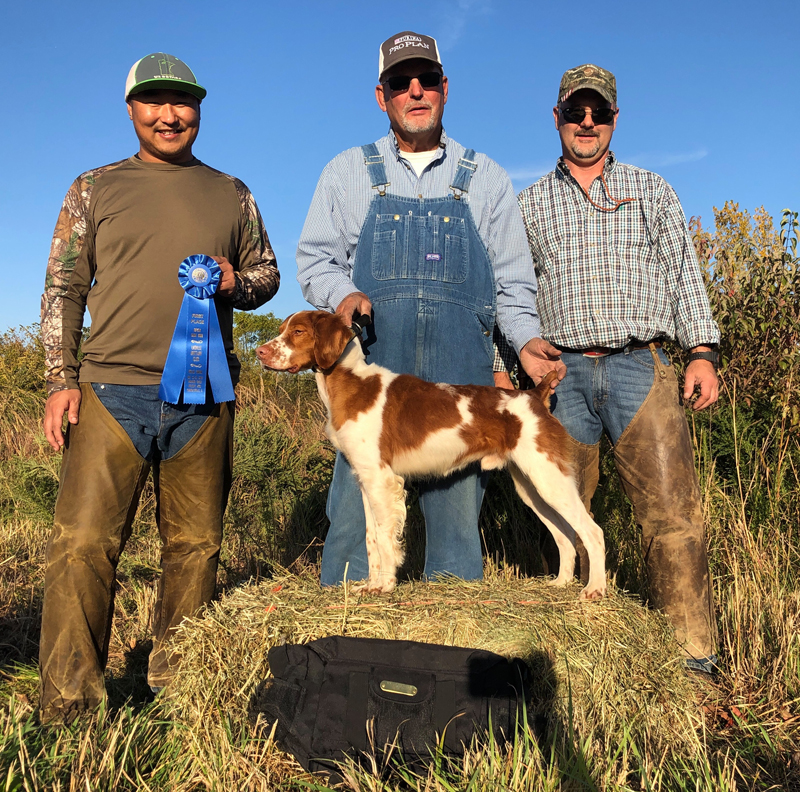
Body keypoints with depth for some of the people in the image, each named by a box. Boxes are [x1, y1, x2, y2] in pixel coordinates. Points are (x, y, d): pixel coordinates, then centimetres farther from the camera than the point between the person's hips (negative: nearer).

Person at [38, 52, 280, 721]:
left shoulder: (231, 194, 16)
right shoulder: (95, 189, 12)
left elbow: (268, 273, 20)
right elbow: (63, 288, 9)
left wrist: (235, 283, -4)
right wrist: (62, 380, -1)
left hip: (204, 397, 2)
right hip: (112, 390, -1)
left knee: (195, 545, 6)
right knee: (82, 542, -6)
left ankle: (175, 683, 21)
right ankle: (70, 703, 5)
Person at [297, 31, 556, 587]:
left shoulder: (486, 179, 16)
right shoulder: (348, 172, 15)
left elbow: (512, 280, 15)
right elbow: (315, 259, 14)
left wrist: (527, 338, -3)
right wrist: (342, 294, -8)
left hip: (461, 376, 1)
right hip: (371, 367, 0)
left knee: (458, 514, 3)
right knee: (356, 510, -5)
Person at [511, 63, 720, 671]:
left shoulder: (652, 192, 16)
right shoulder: (532, 205, 16)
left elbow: (683, 275, 12)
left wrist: (703, 352, 1)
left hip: (640, 367, -1)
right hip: (562, 373, 1)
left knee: (673, 512, -8)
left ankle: (695, 655, 2)